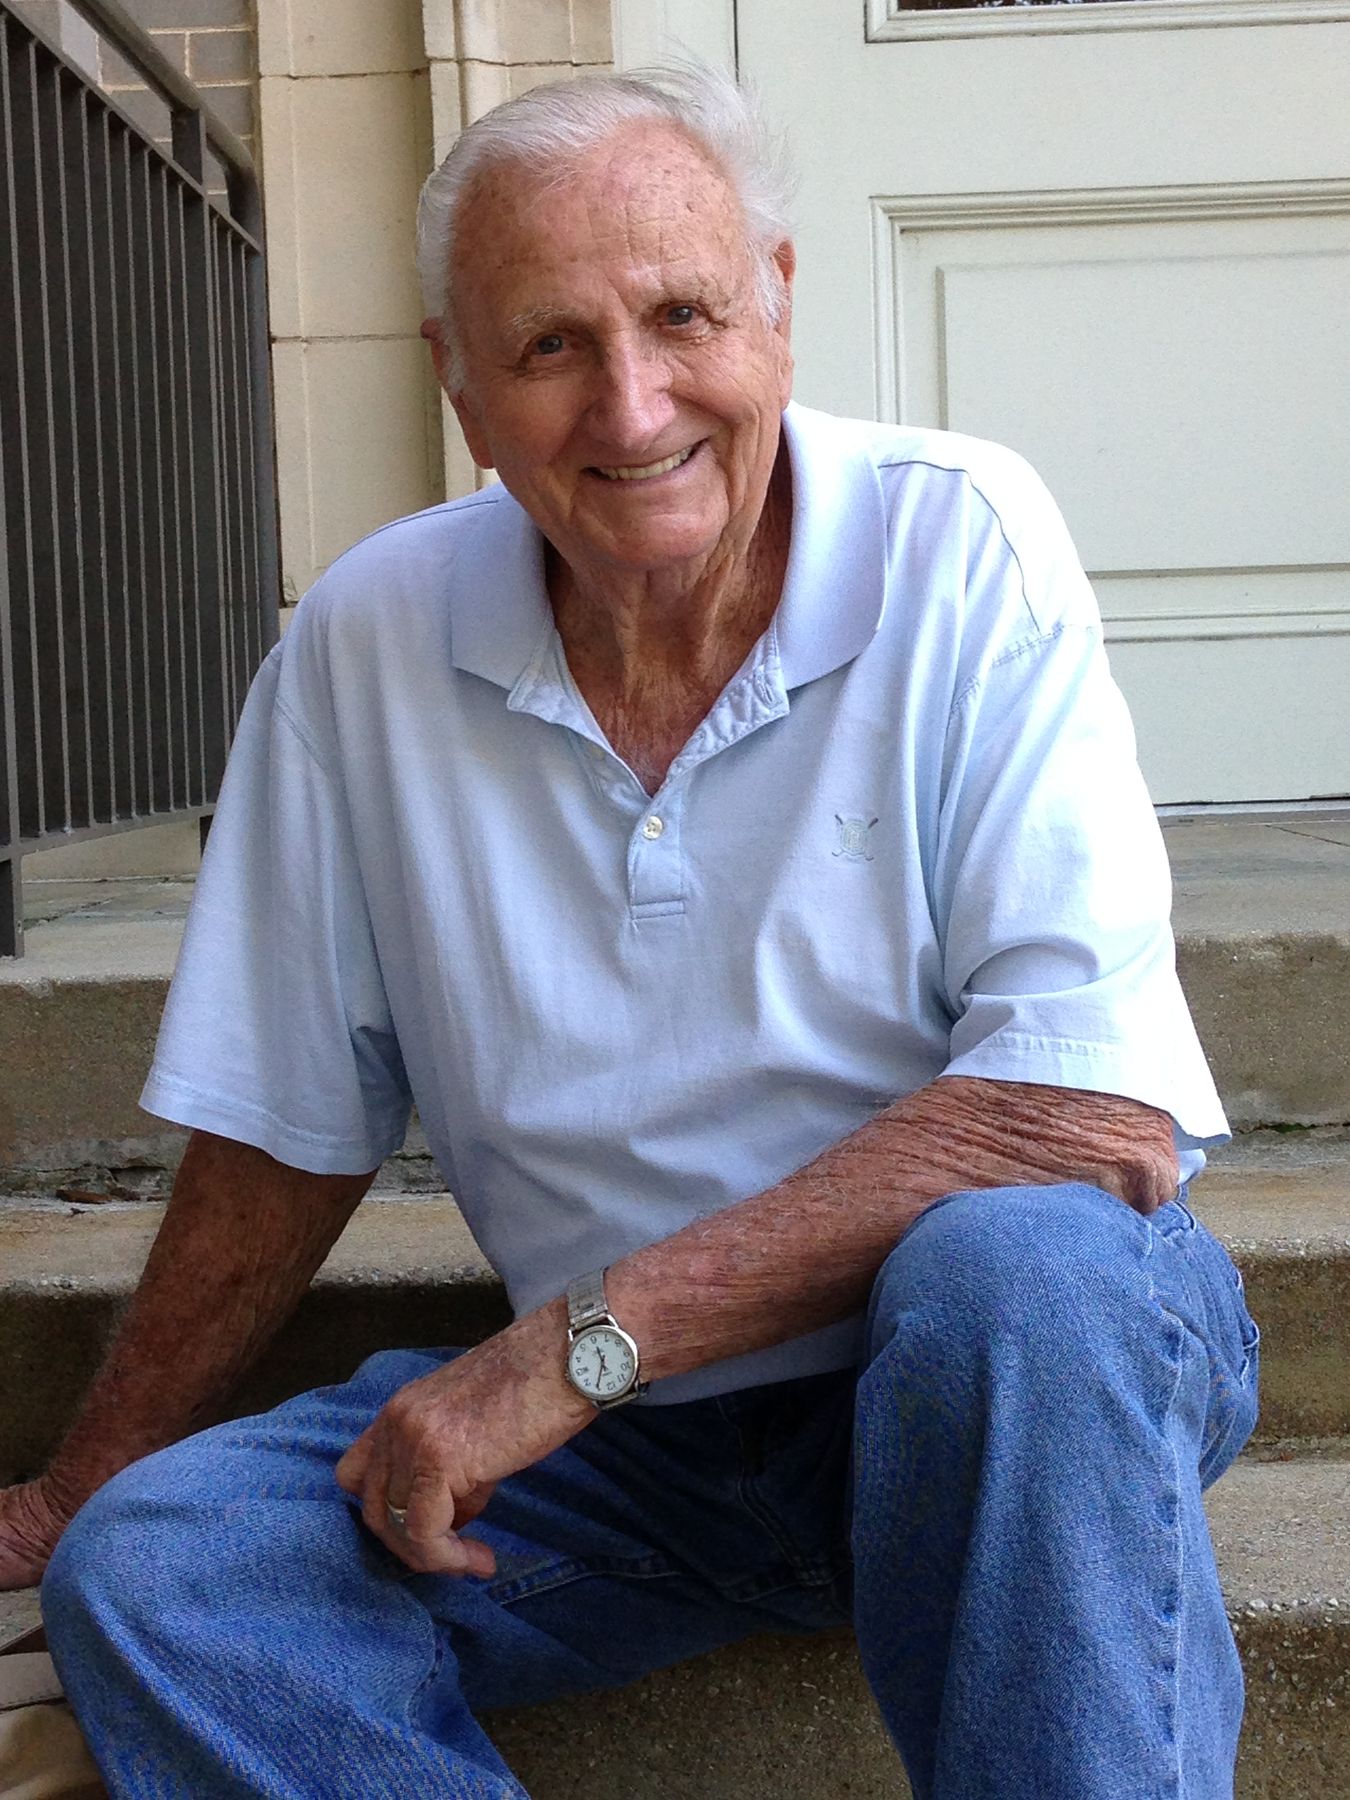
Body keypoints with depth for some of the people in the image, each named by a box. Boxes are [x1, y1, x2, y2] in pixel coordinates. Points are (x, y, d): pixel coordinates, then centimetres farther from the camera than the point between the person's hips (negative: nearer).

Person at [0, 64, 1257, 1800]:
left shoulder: (959, 545, -14)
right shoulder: (366, 641, -5)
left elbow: (1096, 1117, -22)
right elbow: (285, 1133, 5)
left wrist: (582, 1337, -23)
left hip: (1011, 1380, -2)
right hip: (619, 1426, 3)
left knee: (1017, 1267, -35)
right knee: (144, 1570, -15)